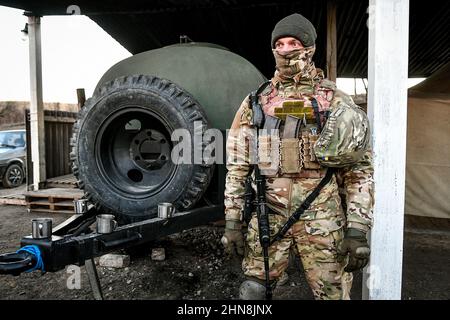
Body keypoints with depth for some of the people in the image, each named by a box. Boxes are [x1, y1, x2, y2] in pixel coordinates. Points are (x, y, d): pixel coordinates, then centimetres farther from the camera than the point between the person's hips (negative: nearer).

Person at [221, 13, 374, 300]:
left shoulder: (336, 100, 3)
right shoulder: (256, 102, 7)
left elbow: (359, 167, 0)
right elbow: (237, 166, 7)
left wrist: (358, 228, -7)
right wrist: (232, 219, 3)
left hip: (322, 218, -1)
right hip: (267, 216, 2)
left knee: (332, 292, 8)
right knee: (254, 291, 10)